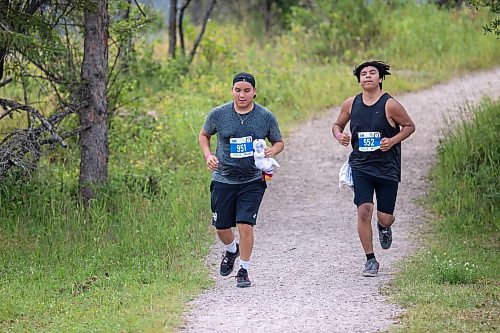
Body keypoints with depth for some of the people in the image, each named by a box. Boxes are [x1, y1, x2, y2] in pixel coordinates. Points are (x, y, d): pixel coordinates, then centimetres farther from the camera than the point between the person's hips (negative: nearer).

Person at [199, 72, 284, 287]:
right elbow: (204, 135, 14)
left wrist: (272, 151, -14)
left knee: (245, 224, -13)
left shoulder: (266, 117, -3)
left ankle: (244, 271, 4)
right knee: (222, 227, 8)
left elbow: (279, 142, 9)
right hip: (224, 179, 2)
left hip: (252, 181, -1)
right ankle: (231, 250, 43)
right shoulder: (218, 114, -3)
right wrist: (208, 155, -4)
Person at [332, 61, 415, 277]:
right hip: (360, 166, 2)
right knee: (364, 210, -13)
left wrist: (393, 140, -14)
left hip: (387, 168, -1)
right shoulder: (351, 104, 2)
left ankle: (384, 228, 41)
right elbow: (337, 125, 17)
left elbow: (409, 126, 2)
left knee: (385, 217, 1)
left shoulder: (390, 105, -9)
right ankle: (370, 260, -1)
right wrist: (339, 135, -6)